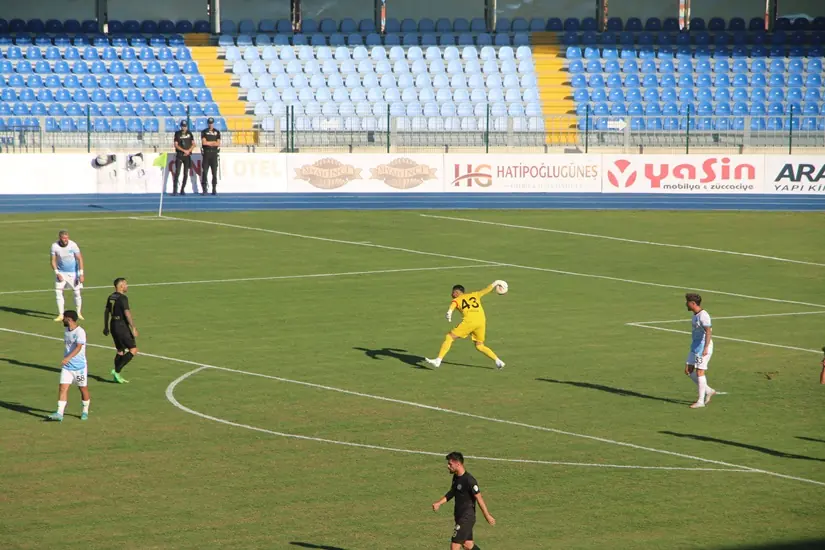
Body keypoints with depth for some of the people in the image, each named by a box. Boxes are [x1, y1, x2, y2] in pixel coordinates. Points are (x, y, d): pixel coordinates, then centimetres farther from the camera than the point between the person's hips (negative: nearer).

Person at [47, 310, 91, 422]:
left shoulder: (80, 332, -16)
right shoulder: (66, 331, 9)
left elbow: (78, 347, -27)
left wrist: (68, 358, -39)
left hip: (80, 367, -6)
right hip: (67, 367, 6)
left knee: (83, 389, 9)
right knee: (62, 388, -7)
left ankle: (85, 412, 28)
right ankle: (59, 414, -13)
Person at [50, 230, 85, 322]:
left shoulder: (73, 245, -16)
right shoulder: (55, 246, -12)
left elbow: (80, 259, -11)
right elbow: (53, 261, -4)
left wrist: (81, 274, -16)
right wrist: (57, 273, -14)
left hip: (73, 272, -1)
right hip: (61, 272, 1)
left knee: (77, 292, -1)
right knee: (58, 292, -9)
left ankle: (78, 313, 18)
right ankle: (61, 315, -1)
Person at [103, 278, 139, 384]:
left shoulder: (111, 297, 10)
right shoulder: (123, 298, -16)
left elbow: (107, 312, 16)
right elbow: (127, 314, -22)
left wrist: (106, 327, 25)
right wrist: (133, 328, -20)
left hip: (113, 325, 9)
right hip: (122, 326, -9)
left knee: (120, 350, 18)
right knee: (133, 350, -4)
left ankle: (117, 376, 19)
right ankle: (117, 370, -10)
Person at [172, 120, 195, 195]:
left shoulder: (189, 133, 8)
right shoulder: (177, 134, -1)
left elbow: (193, 144, 7)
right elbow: (176, 145, -7)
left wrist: (188, 151, -9)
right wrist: (184, 150, -16)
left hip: (187, 155, 3)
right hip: (179, 155, -3)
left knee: (186, 174, 3)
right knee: (177, 172, -11)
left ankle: (183, 190, 11)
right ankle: (175, 190, -13)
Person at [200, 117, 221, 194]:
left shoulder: (217, 132, 9)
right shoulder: (204, 132, 5)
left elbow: (218, 144, -1)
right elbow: (204, 142, -9)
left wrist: (208, 143, -8)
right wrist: (213, 142, -5)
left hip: (214, 153, 1)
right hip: (206, 153, -1)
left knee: (214, 172, -1)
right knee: (205, 171, -4)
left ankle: (214, 189, 3)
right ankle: (204, 189, -2)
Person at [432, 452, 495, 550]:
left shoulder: (469, 480, -22)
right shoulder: (456, 477, 6)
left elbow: (479, 498, -18)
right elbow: (451, 493, 19)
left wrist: (487, 516, -14)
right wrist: (438, 503, 5)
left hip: (467, 518, -9)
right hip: (459, 516, 9)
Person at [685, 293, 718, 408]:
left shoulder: (703, 315, -18)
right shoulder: (695, 315, 13)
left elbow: (708, 332, -27)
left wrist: (706, 348, -35)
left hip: (703, 347, -10)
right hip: (695, 346, 10)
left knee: (699, 372, -7)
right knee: (688, 370, 8)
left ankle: (700, 401, -2)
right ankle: (708, 391, 18)